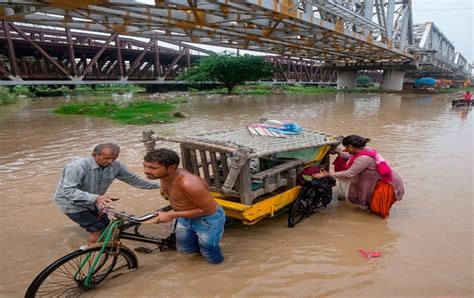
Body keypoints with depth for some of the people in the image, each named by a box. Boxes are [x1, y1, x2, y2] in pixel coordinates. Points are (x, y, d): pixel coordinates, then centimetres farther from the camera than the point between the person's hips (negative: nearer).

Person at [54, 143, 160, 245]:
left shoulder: (115, 166, -15)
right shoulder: (78, 166, -32)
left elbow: (132, 179, -4)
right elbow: (68, 191, -37)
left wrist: (156, 186, -2)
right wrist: (95, 198, -50)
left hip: (91, 203, 6)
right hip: (72, 204, -6)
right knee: (98, 229, -13)